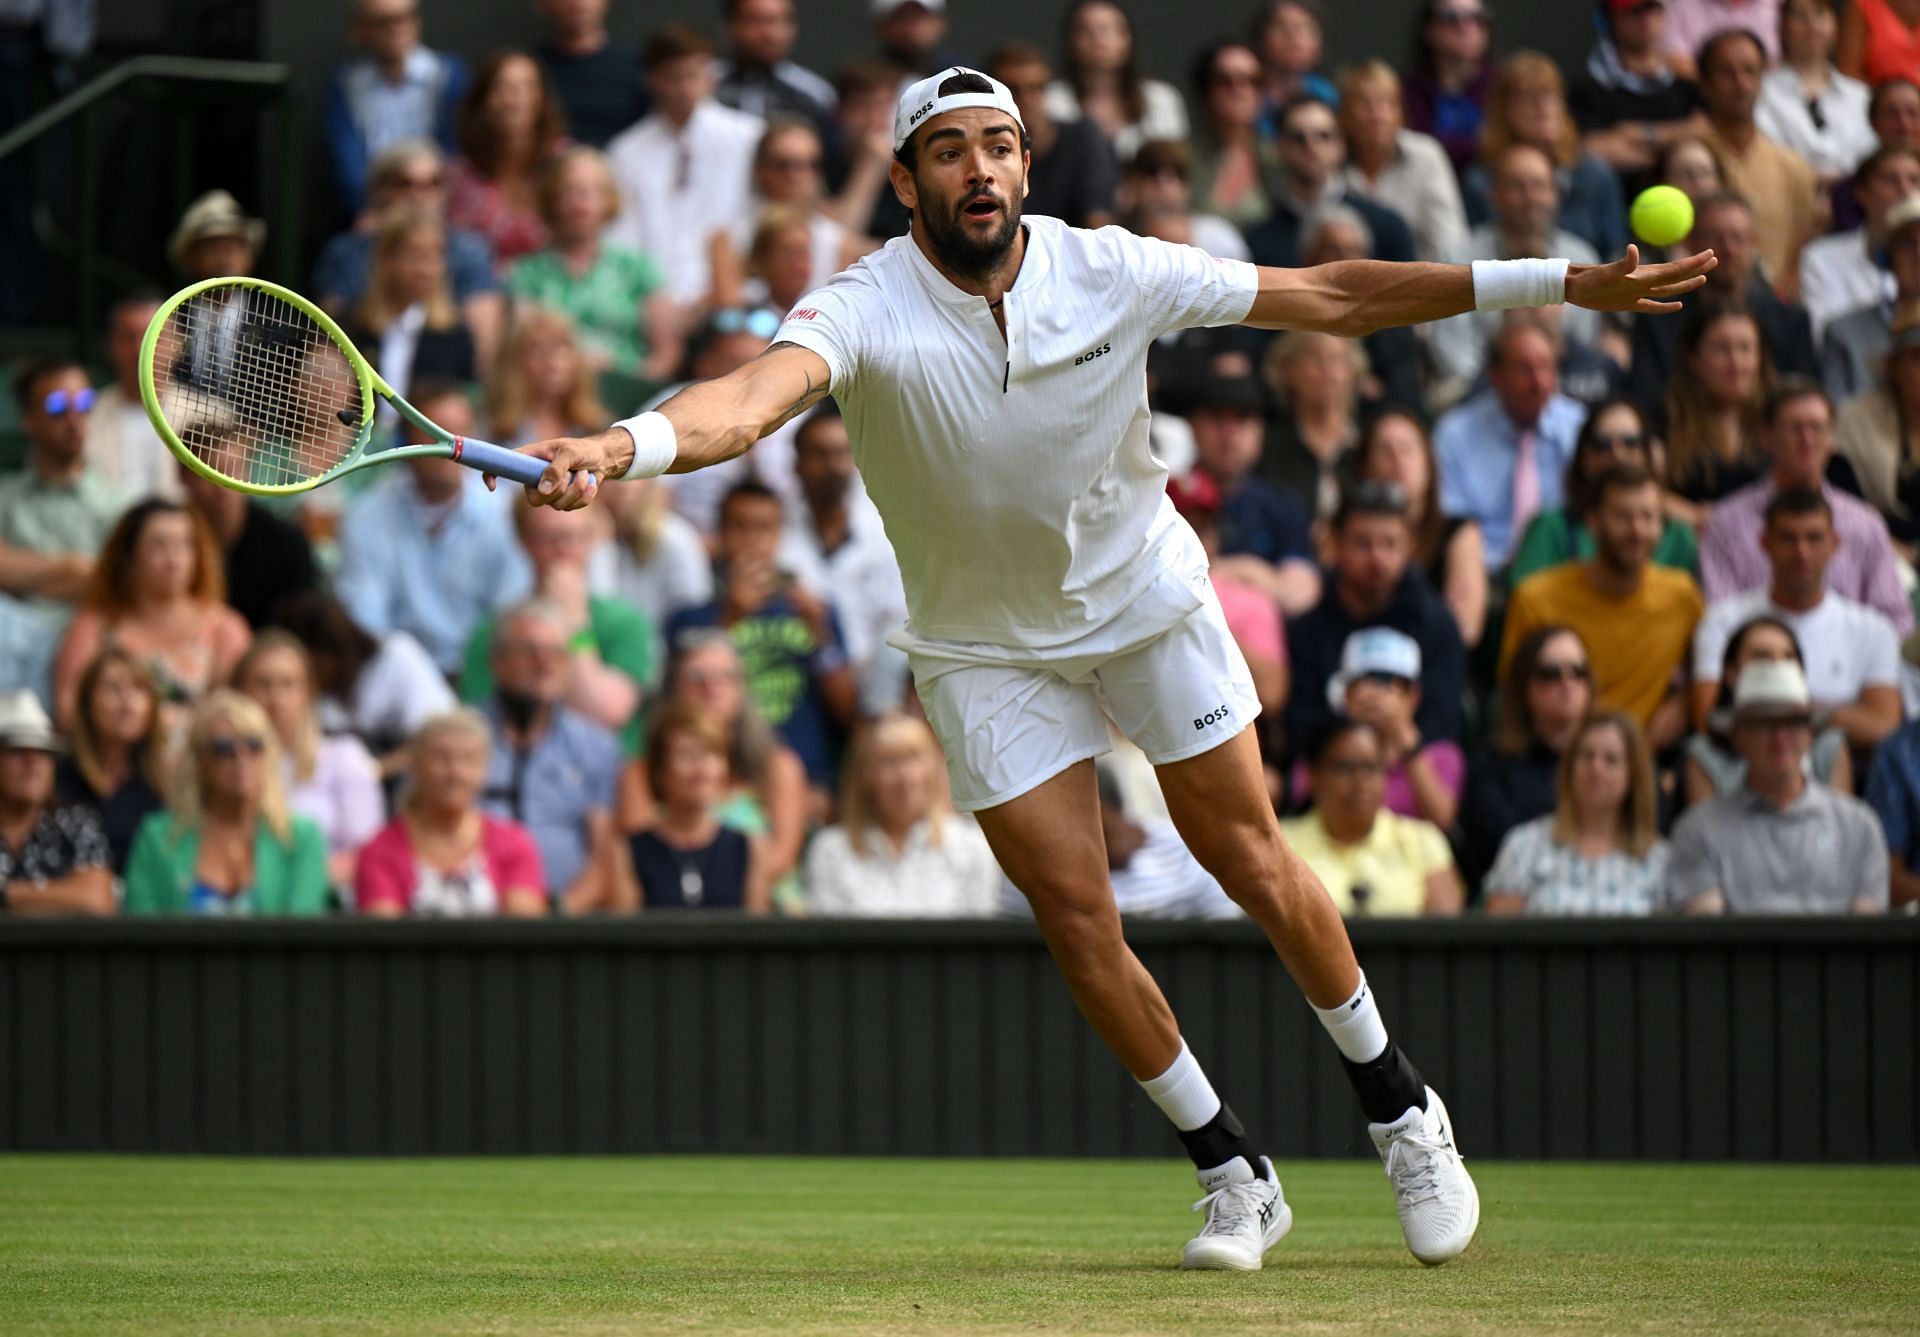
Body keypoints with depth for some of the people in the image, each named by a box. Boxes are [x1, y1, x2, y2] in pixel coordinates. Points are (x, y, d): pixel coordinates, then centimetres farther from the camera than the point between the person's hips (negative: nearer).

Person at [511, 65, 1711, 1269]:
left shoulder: (1110, 271, -19)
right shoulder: (867, 311, -26)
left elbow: (1331, 297, -12)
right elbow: (757, 398, -46)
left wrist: (1564, 284, -15)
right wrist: (623, 448, -69)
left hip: (1149, 599, 1)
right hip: (987, 649, -1)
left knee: (1254, 865, 5)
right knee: (1077, 918, -4)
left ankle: (1398, 1104, 27)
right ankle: (1235, 1176, 13)